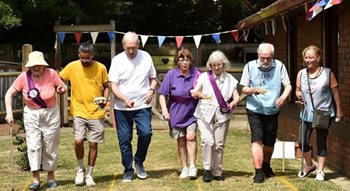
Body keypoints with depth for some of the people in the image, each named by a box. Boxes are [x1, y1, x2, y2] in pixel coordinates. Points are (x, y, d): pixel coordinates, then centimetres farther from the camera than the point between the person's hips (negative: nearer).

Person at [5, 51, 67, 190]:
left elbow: (64, 88, 1)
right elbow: (9, 94, -5)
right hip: (31, 115, 0)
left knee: (50, 147, 7)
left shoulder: (51, 74, -12)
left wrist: (62, 90, -24)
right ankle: (36, 179, -7)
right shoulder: (24, 77, -11)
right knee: (33, 146, -10)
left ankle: (51, 177, 21)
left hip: (51, 114, 0)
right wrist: (9, 113, -15)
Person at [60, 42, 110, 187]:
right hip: (79, 111, 0)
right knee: (78, 140, -14)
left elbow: (106, 87, 9)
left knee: (93, 144, 4)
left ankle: (89, 174, 22)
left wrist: (105, 99, -8)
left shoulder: (101, 68, -1)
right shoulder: (72, 67, -2)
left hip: (96, 113, 1)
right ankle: (80, 169, 13)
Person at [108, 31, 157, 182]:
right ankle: (128, 170, 19)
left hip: (143, 105, 0)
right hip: (122, 107, 0)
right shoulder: (117, 60, -4)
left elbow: (153, 78, 13)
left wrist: (152, 90, -8)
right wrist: (125, 99, -22)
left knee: (146, 133, -15)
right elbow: (114, 86, -6)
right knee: (124, 139, 4)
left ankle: (139, 162, 10)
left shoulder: (146, 57, 2)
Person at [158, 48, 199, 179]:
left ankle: (192, 166, -9)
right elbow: (162, 94, -4)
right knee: (181, 141, 9)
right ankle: (184, 168, 20)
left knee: (191, 136, -16)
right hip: (176, 113, 1)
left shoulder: (196, 74, -6)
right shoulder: (171, 74, -7)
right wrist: (164, 110, -13)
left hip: (192, 113, -1)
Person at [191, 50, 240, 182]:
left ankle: (217, 172, 14)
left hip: (222, 115, 1)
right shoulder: (204, 77, 8)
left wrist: (233, 103, -16)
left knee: (219, 144, 1)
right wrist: (199, 94, -24)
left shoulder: (230, 79, 12)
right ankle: (207, 169, -5)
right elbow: (194, 93, 1)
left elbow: (236, 96, 8)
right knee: (207, 141, -18)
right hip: (205, 114, -1)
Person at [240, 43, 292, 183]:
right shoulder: (250, 66, -5)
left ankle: (266, 165, 38)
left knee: (269, 142, 13)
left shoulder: (279, 66, -5)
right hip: (254, 110, -2)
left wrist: (283, 97, -25)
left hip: (272, 111, 2)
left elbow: (288, 86, -4)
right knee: (257, 140, -13)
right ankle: (258, 172, -11)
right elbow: (244, 89, 0)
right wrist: (252, 90, -23)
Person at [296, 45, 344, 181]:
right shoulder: (301, 74, 3)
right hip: (307, 114, 3)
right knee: (303, 142, 1)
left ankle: (320, 171, 17)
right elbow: (298, 90, 15)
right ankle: (309, 165, 27)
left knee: (321, 142, 4)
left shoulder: (327, 73, -7)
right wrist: (298, 94, -9)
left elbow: (335, 92, -2)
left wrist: (339, 111, 0)